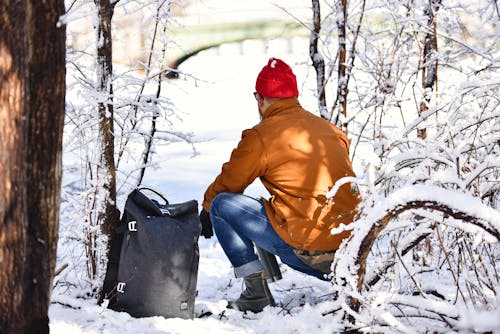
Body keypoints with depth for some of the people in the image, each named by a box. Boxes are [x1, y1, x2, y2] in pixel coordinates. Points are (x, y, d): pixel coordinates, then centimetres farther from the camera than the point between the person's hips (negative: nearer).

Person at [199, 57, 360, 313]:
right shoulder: (331, 130, 15)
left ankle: (257, 292, 2)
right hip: (349, 247, 7)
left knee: (222, 205, 6)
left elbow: (228, 184, 9)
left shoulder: (260, 137, -4)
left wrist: (206, 211, 29)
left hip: (306, 249, -7)